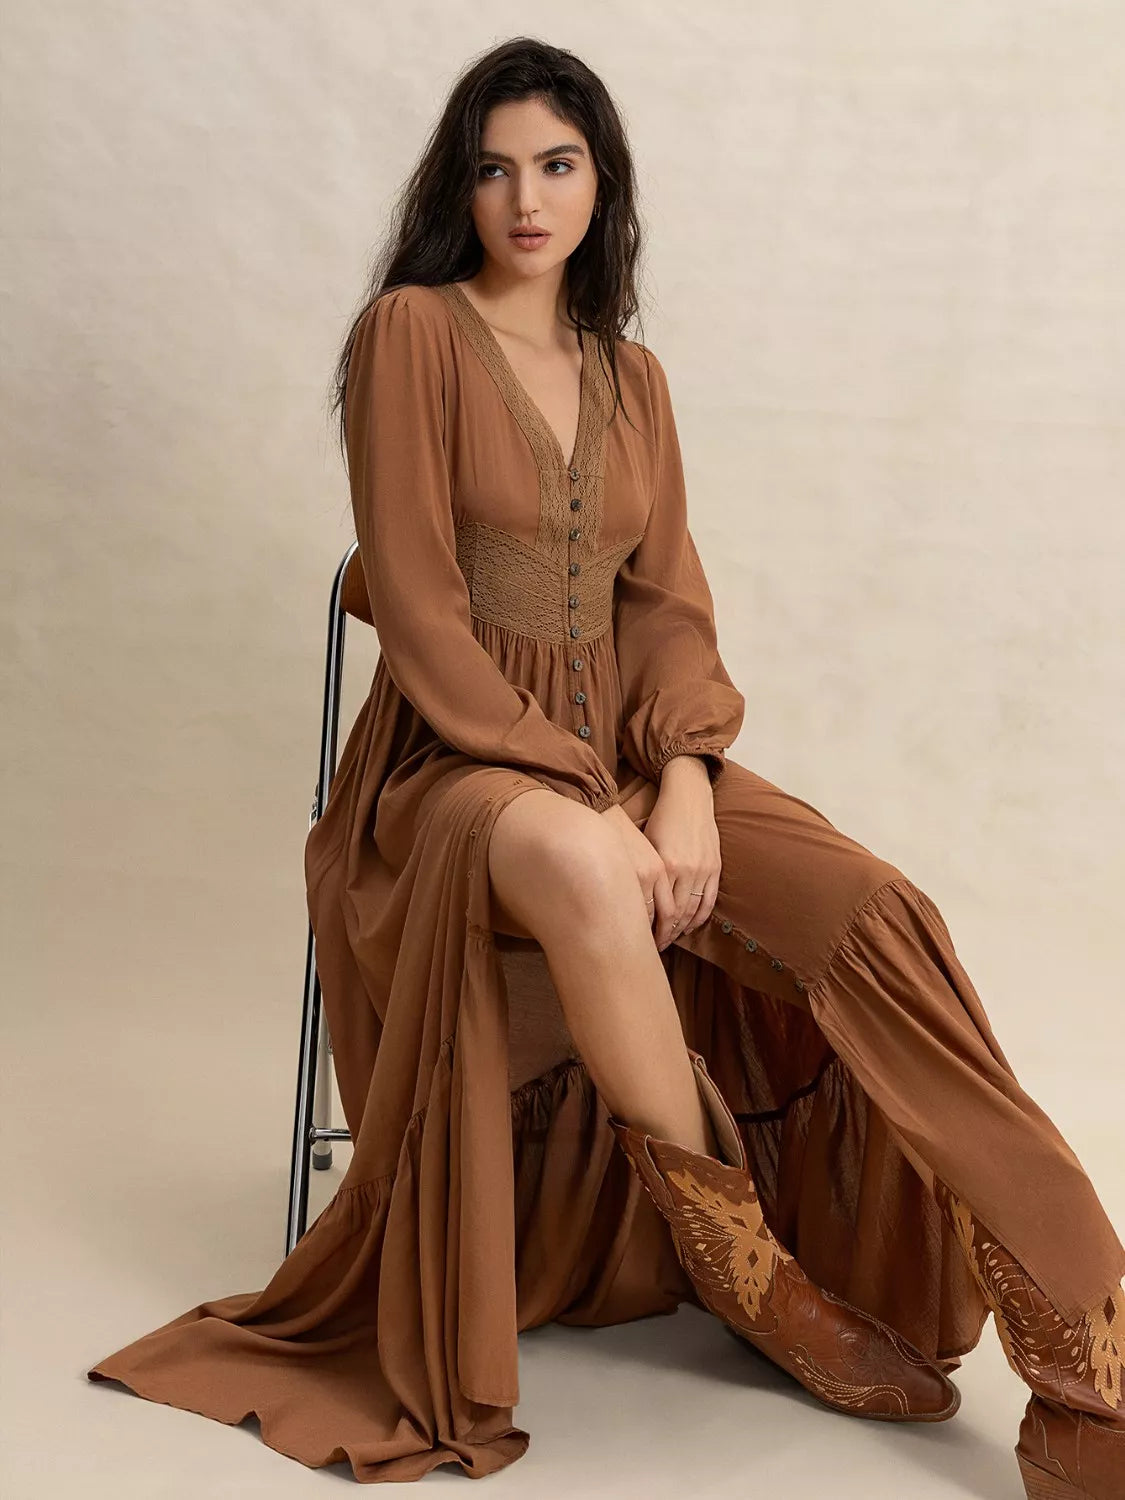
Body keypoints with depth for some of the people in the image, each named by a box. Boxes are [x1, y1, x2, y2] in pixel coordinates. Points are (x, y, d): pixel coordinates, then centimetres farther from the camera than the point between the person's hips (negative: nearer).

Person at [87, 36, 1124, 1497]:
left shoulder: (631, 377, 15)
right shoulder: (414, 330, -3)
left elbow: (670, 603, 8)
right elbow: (417, 607, -11)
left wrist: (683, 780, -13)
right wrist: (587, 805, -19)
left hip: (621, 754, 5)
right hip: (454, 761, -5)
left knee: (875, 915, -21)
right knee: (584, 876, -42)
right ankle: (745, 1270, -21)